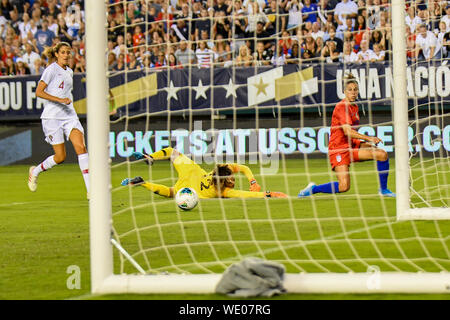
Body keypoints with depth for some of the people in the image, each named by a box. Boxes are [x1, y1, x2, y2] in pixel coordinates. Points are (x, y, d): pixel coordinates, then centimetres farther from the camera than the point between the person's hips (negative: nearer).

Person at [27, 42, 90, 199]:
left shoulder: (69, 72, 16)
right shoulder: (52, 69, -7)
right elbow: (39, 92, -14)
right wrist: (60, 100, -20)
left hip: (69, 115, 6)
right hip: (52, 117, -6)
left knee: (81, 147, -14)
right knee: (60, 156, -3)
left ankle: (90, 190, -18)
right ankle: (35, 171, 28)